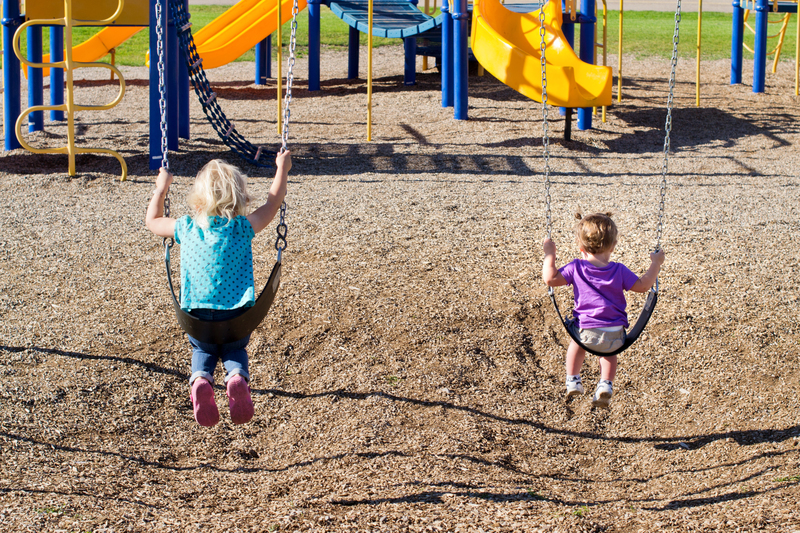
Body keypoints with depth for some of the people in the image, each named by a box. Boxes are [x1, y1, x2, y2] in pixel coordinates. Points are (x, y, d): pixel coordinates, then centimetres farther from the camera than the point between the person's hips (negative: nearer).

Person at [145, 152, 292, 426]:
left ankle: (200, 379, -9)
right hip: (236, 315, -1)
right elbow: (273, 203, 11)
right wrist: (282, 169, 24)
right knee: (236, 350, 27)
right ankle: (238, 377, -11)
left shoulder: (186, 228, -1)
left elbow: (152, 220, 18)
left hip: (197, 314, 1)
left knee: (203, 351, 28)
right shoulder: (244, 228, -4)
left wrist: (161, 188, 30)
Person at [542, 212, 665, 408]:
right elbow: (643, 286, 3)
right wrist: (655, 264, 16)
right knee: (609, 351, 34)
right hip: (614, 335, 0)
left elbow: (550, 278, -7)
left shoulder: (576, 268, -5)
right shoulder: (619, 271, -3)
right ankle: (606, 384, 13)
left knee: (577, 342, 35)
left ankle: (573, 381, 29)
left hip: (586, 331, 0)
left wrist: (549, 254, 4)